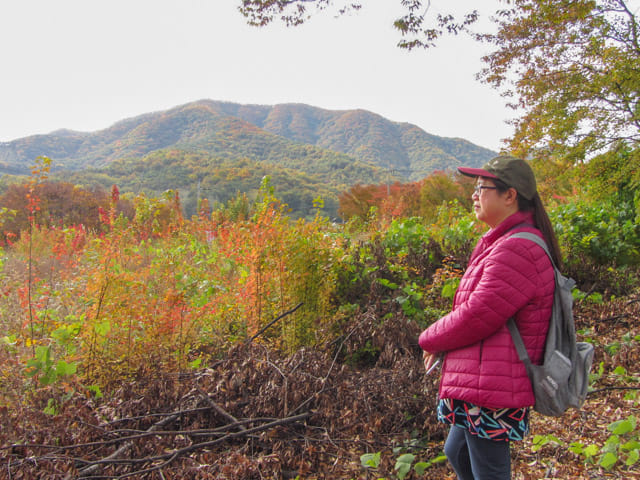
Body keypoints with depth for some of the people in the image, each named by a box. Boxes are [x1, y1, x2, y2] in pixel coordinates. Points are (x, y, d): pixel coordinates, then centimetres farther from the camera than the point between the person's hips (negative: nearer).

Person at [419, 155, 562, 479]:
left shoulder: (516, 249, -23)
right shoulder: (504, 243, 12)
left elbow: (477, 316, -24)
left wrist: (431, 339, -6)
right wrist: (441, 343, 1)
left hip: (492, 389, -11)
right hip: (478, 382, 11)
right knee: (456, 453, 26)